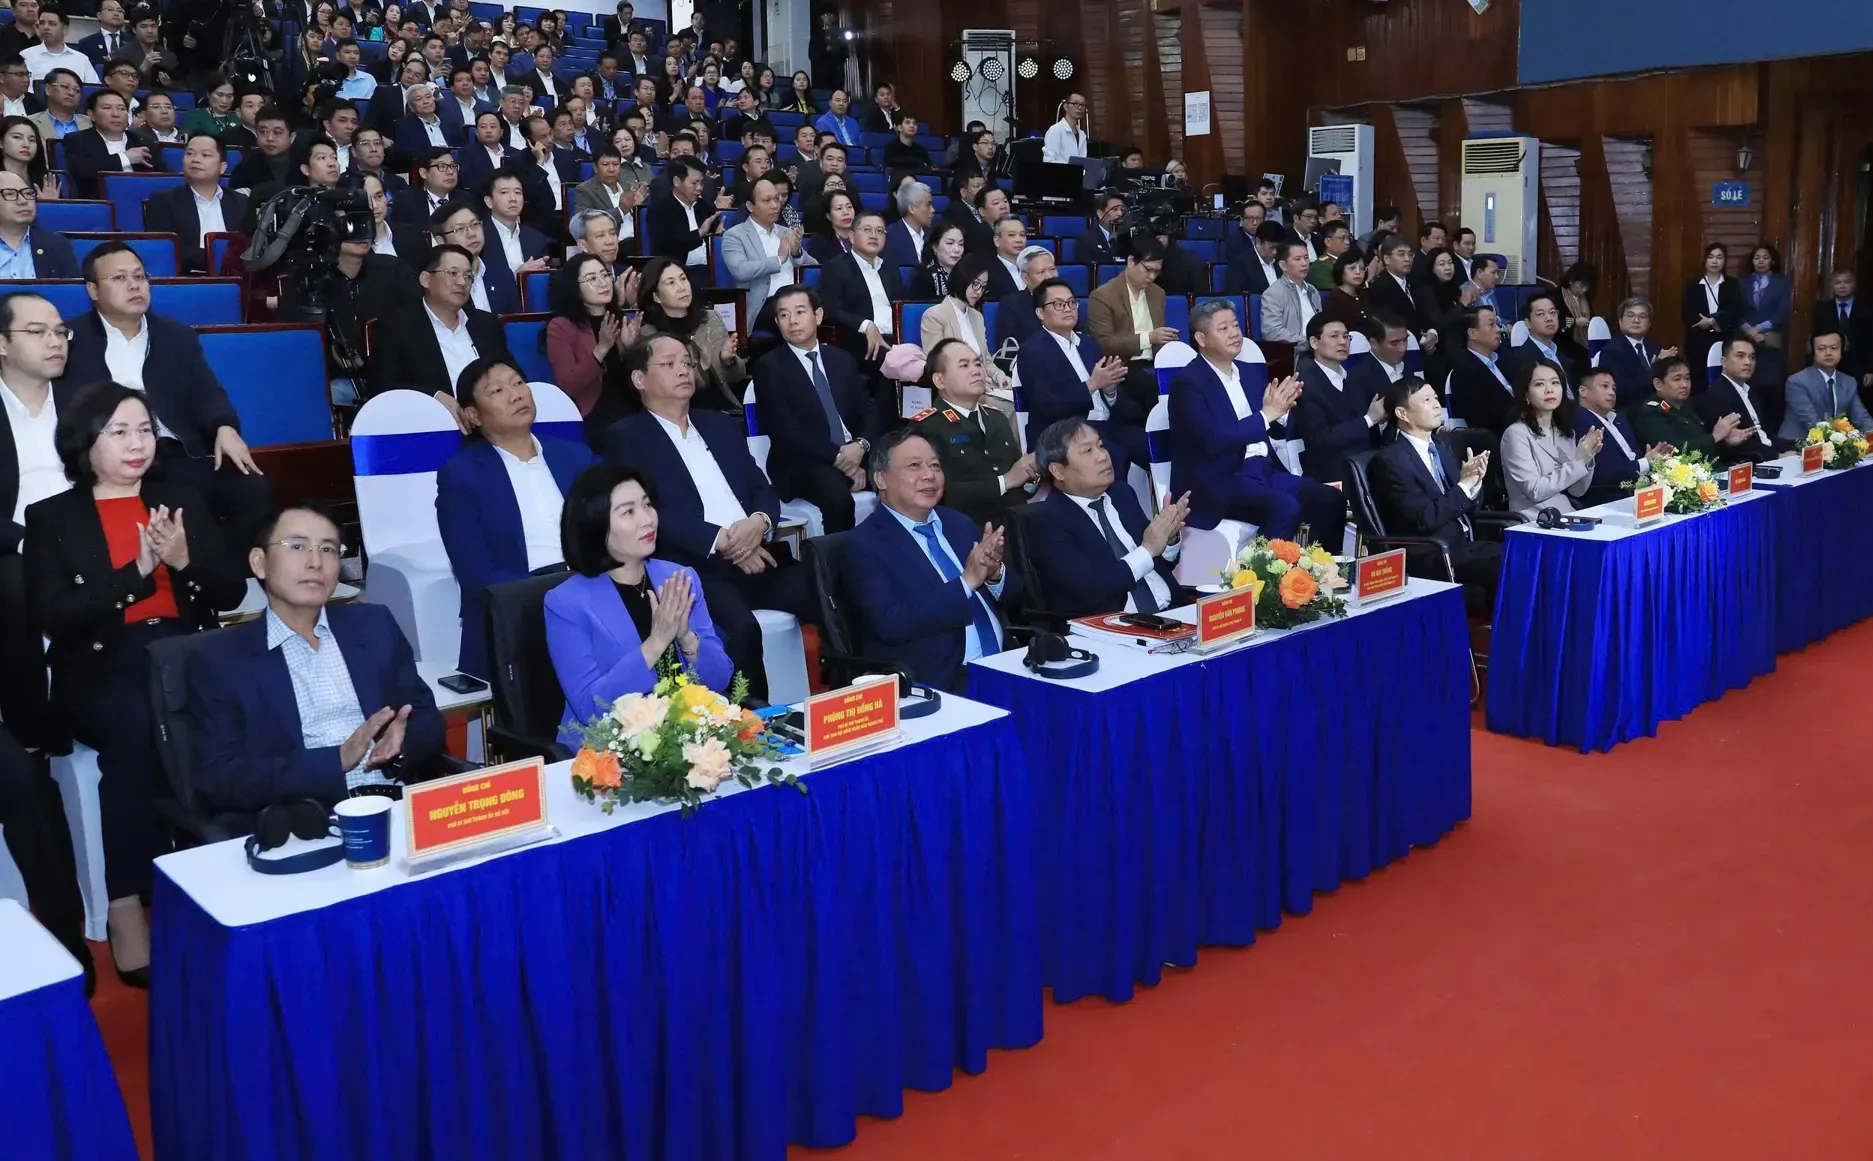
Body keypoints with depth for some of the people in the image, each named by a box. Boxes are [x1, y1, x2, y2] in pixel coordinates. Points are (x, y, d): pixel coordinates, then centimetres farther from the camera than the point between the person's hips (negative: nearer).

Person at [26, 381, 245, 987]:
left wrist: (185, 560, -8)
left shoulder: (180, 501, 18)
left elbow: (231, 592, 12)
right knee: (137, 727, -36)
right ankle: (126, 909, -30)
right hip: (101, 672, -2)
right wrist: (137, 573, -13)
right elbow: (52, 615, -4)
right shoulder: (51, 517, 9)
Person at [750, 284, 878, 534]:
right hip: (801, 463, -4)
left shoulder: (842, 359, 17)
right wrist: (836, 454, -16)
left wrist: (860, 445, -10)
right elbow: (783, 430, -8)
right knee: (838, 496, -35)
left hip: (853, 454, 5)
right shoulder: (769, 367, 2)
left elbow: (868, 413, 13)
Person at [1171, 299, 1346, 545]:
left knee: (1331, 501, -9)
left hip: (1263, 470, 8)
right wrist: (1266, 414, -20)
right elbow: (1213, 440, -21)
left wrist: (1281, 409, -7)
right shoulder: (1189, 382, -10)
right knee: (1285, 508, -29)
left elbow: (1277, 431, 16)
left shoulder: (1252, 372, 13)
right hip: (1218, 481, -7)